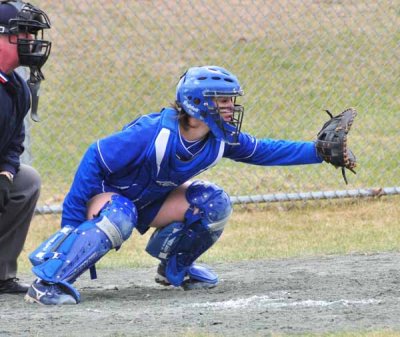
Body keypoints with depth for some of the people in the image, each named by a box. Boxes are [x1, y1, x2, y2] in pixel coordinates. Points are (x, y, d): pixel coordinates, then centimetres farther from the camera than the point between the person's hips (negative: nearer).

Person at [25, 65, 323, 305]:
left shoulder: (221, 138, -13)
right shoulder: (152, 133, -34)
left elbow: (262, 151, 3)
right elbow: (95, 158, -29)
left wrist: (318, 151, -5)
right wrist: (72, 219, -29)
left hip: (150, 203, 7)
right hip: (108, 195, -7)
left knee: (215, 204, -8)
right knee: (118, 219, -41)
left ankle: (175, 269, 13)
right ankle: (48, 283, -44)